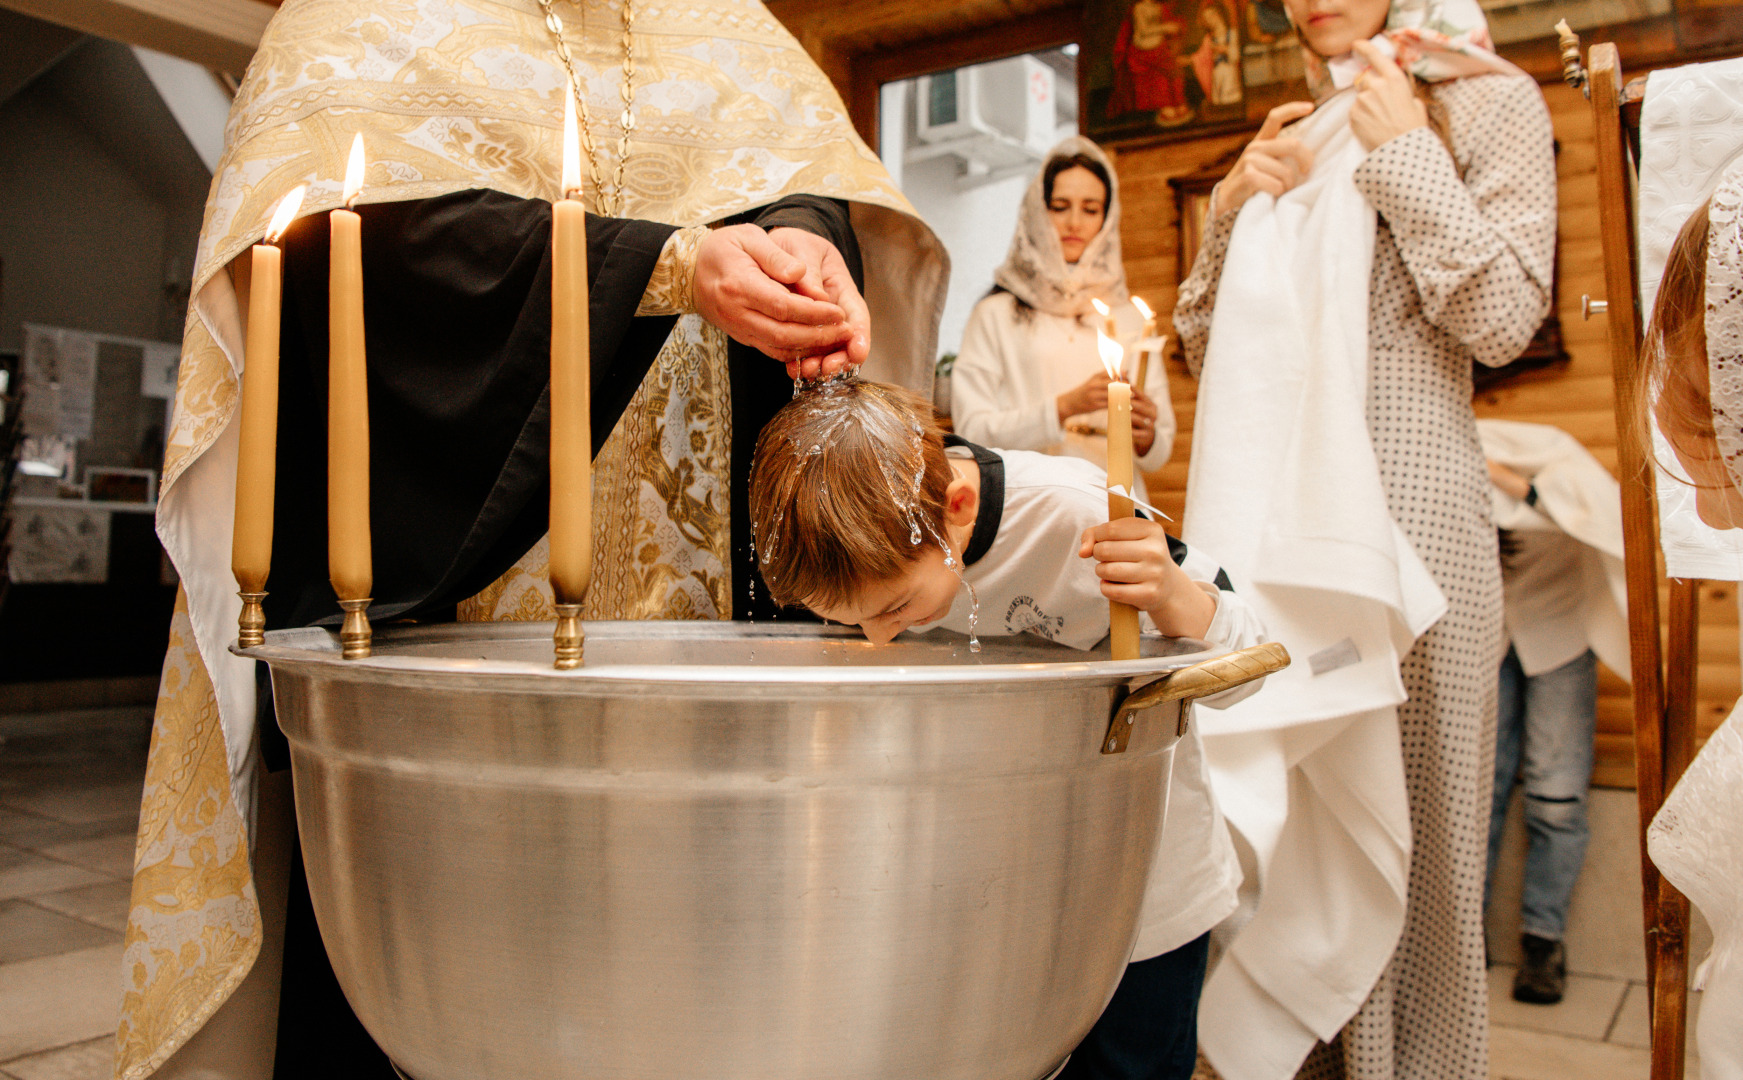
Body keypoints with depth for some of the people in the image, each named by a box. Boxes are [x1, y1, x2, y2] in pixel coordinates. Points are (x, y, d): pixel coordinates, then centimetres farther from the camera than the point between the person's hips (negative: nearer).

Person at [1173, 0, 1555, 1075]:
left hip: (1409, 495, -4)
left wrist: (1406, 155, -4)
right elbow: (1206, 343, 15)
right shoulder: (1296, 132, 20)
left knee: (1407, 802, -2)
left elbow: (1504, 319, -4)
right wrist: (1236, 209, 1)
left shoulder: (1492, 102, 8)